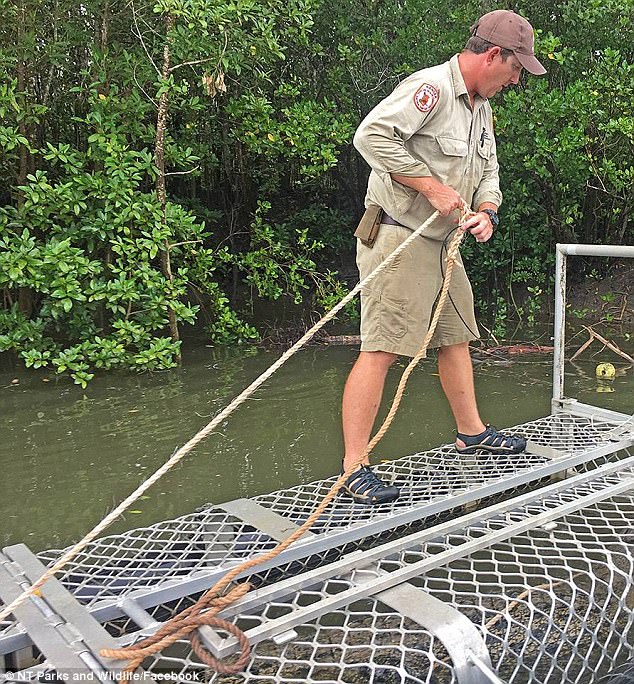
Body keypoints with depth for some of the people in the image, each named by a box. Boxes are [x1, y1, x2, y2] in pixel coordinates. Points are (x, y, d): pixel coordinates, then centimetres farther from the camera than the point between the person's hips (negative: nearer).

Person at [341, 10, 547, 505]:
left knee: (456, 337, 18)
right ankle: (354, 467, -9)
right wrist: (432, 186, -23)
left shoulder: (482, 108, 17)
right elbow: (372, 135, -26)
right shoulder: (430, 87, -15)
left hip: (443, 242, 10)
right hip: (397, 237, -10)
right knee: (382, 349, -13)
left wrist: (487, 211, 1)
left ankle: (471, 432, 35)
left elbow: (488, 172, 23)